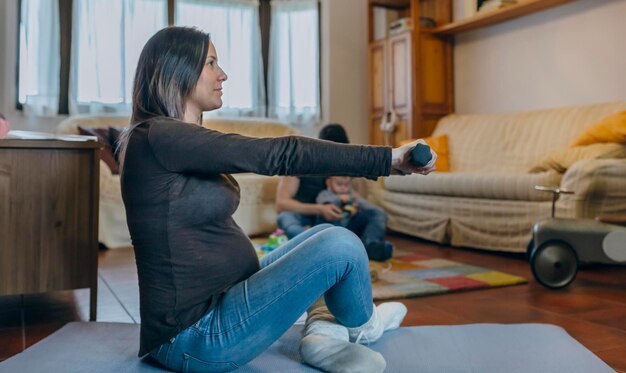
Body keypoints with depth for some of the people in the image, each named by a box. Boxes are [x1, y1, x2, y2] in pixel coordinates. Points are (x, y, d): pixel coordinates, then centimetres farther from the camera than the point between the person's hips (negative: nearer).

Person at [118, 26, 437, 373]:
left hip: (219, 299, 10)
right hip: (195, 336, -10)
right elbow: (277, 154, -25)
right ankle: (360, 325, 15)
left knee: (325, 234, 15)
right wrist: (387, 158, -21)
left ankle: (323, 330, -1)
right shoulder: (157, 137, -19)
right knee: (339, 244, -14)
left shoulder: (175, 143, 11)